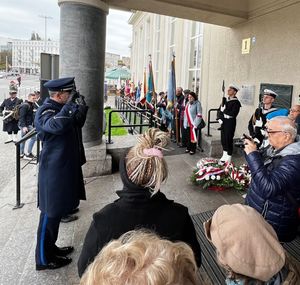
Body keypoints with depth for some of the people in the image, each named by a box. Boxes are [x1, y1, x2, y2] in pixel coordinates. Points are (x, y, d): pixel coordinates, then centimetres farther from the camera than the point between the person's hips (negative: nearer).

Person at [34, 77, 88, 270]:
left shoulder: (60, 108, 10)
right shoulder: (46, 111, -18)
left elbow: (76, 125, 20)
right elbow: (57, 125, -40)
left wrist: (81, 109, 3)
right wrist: (71, 103, -32)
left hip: (65, 167, 10)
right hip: (54, 170, -10)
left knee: (58, 210, 19)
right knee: (51, 213, 1)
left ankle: (50, 248, 34)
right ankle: (44, 259, 16)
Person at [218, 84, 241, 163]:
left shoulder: (236, 102, -10)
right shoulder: (226, 100, 12)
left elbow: (233, 114, -20)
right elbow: (221, 110, 12)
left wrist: (224, 110, -13)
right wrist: (220, 119, -3)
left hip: (230, 123, -7)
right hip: (224, 122, 7)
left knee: (228, 139, -4)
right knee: (223, 139, 12)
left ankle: (228, 158, 6)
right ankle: (224, 156, 25)